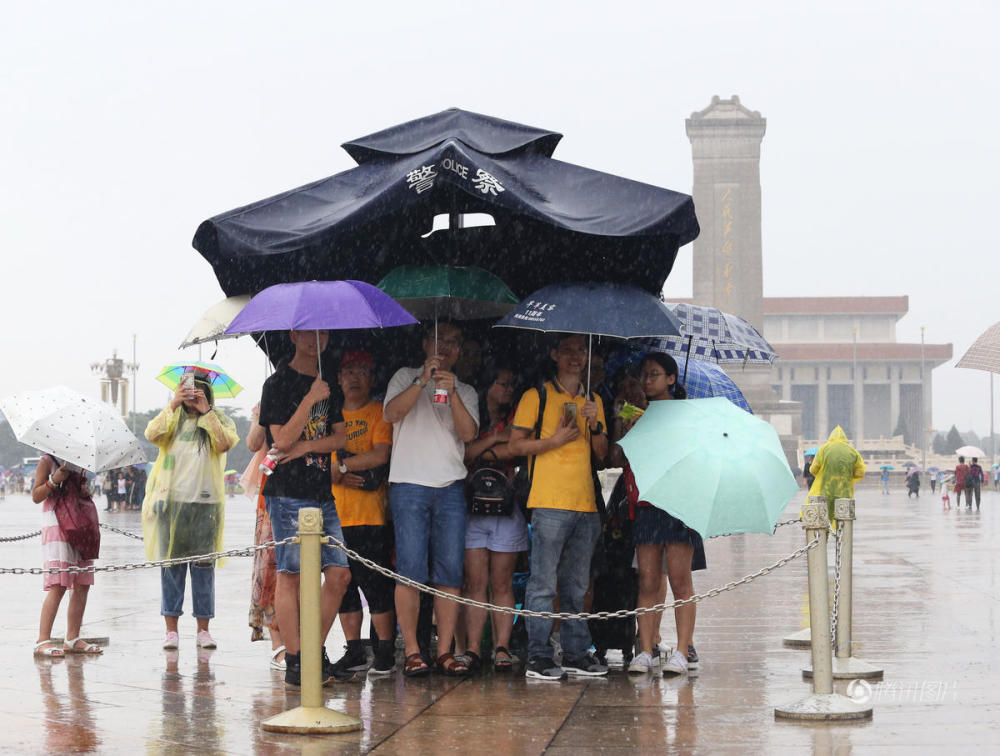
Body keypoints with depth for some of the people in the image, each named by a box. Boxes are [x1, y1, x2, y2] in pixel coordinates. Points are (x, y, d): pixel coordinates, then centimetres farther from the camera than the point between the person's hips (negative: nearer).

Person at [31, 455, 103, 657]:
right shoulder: (47, 462, 1)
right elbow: (35, 496, -2)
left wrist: (86, 492, 7)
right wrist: (54, 480, -17)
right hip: (56, 525, -7)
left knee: (82, 586, 2)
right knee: (58, 585, -15)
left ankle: (73, 639, 8)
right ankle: (43, 640, -16)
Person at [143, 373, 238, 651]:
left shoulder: (218, 420, 10)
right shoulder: (172, 418, 13)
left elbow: (226, 443, -10)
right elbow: (152, 434, -6)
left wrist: (206, 411, -9)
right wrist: (173, 404, -10)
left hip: (205, 502, -1)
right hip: (172, 500, 1)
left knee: (204, 565, 0)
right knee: (171, 563, -1)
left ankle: (203, 629, 6)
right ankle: (171, 629, 3)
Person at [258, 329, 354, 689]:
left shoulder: (327, 385, 17)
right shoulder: (278, 384, -3)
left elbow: (339, 437, 11)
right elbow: (283, 440, -11)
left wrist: (307, 446, -7)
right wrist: (310, 400, -17)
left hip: (322, 493, 7)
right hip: (288, 494, -7)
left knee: (339, 573, 2)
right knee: (290, 575, -6)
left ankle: (317, 655, 12)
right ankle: (294, 663, -3)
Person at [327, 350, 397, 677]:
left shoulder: (379, 413, 2)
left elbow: (380, 455, -11)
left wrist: (340, 465, -10)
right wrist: (338, 477, -8)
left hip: (372, 515, -5)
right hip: (337, 514, 5)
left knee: (375, 584, -7)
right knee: (343, 585, 6)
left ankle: (385, 653, -3)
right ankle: (355, 653, 12)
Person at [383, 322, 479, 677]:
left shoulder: (466, 391, 18)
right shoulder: (406, 377, 12)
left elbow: (468, 433, 1)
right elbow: (392, 413, -6)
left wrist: (452, 392, -12)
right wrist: (423, 380, -16)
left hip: (450, 487, 3)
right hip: (409, 485, -3)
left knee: (450, 571, -2)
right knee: (410, 571, -8)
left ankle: (445, 651, 0)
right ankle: (412, 651, -6)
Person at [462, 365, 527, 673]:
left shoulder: (515, 419, 12)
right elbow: (462, 453, -3)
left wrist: (481, 455, -2)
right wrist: (495, 440, -7)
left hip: (506, 508, 0)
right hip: (472, 506, 0)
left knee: (502, 583, -1)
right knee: (475, 582, -4)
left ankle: (502, 648, -1)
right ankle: (472, 649, -5)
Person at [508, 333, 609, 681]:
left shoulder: (593, 401, 19)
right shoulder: (537, 396, 3)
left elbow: (602, 454, 17)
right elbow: (515, 444, -1)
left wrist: (595, 425, -1)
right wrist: (554, 440, -11)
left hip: (585, 504, 5)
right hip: (549, 503, -5)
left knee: (576, 585, 9)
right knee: (544, 583, -7)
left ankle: (576, 654, 13)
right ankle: (539, 657, -5)